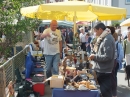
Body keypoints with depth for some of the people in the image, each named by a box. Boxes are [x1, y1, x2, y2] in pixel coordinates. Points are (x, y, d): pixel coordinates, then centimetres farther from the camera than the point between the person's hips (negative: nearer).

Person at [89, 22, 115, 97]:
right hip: (102, 70, 10)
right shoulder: (104, 38, 12)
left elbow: (108, 56, -26)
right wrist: (94, 56, 5)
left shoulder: (107, 39, -19)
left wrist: (95, 56, -15)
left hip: (104, 71, -10)